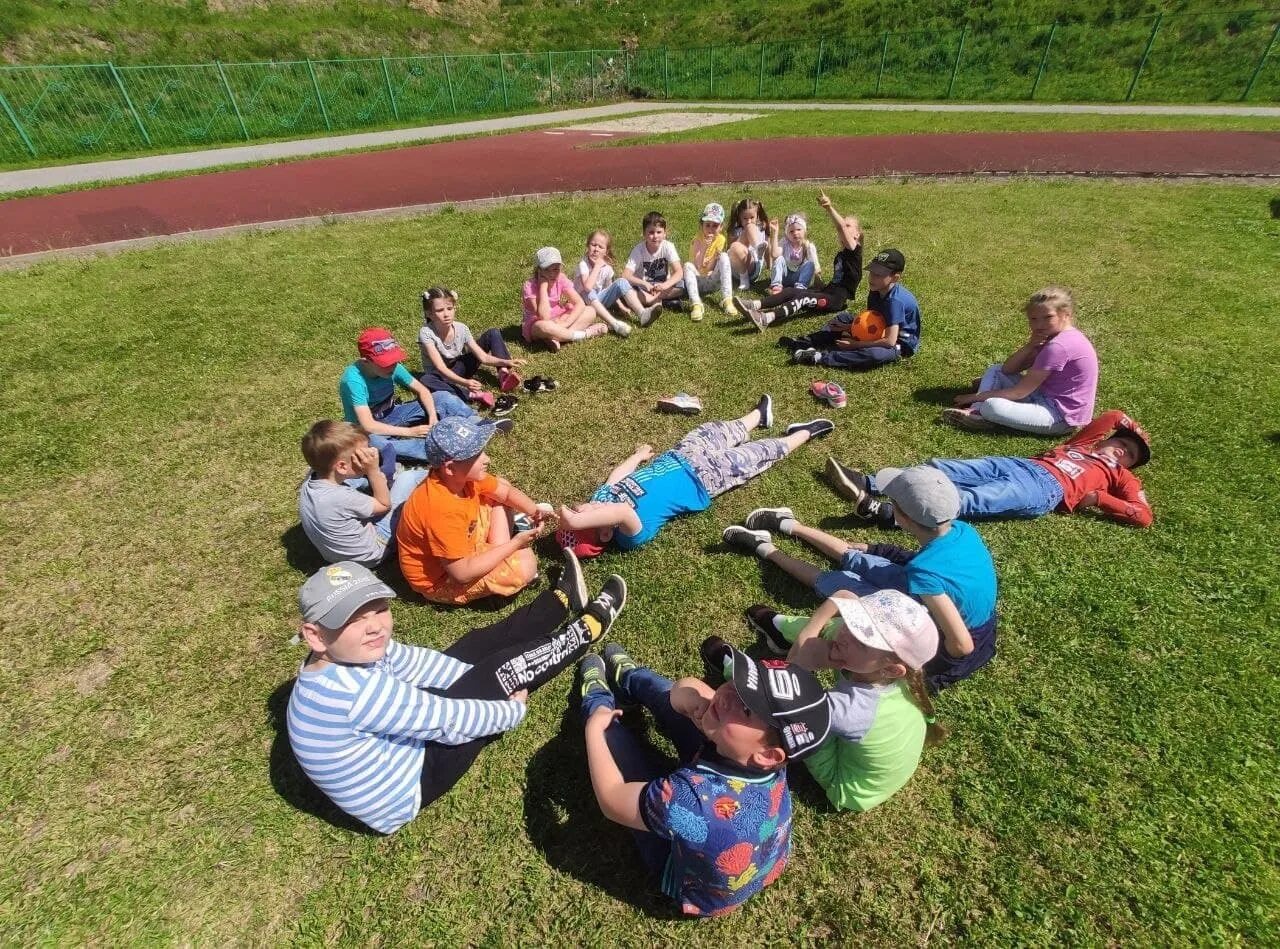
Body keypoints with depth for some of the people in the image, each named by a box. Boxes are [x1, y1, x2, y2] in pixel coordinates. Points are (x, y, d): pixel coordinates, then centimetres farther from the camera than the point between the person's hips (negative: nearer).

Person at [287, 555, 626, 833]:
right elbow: (448, 721, -28)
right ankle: (588, 628, 13)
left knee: (476, 647, 8)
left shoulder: (359, 653, -11)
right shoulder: (352, 690, -37)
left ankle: (564, 600, 25)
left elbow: (423, 664, -2)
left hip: (406, 739, 8)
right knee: (504, 668, -10)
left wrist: (486, 682, -6)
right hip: (410, 786, -8)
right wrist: (514, 708, -12)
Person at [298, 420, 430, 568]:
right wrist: (374, 470, -22)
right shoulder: (342, 498, -37)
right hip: (372, 552, -6)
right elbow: (385, 505, -17)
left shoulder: (311, 478, -17)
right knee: (408, 477, -4)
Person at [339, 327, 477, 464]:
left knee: (444, 397, -8)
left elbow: (421, 390, -6)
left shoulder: (391, 366, -16)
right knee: (372, 441, -44)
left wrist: (433, 416, -24)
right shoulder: (353, 380, -31)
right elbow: (368, 426, -35)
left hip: (391, 415, 6)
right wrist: (409, 432, -32)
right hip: (366, 431, -6)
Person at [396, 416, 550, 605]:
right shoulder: (443, 510, -38)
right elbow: (462, 573, -32)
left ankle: (499, 553, 3)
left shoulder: (462, 475, -14)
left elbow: (506, 490, 2)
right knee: (525, 564, -28)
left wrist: (535, 511, -17)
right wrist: (515, 544, -24)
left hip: (463, 545, 9)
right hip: (442, 579, -9)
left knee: (502, 483, 9)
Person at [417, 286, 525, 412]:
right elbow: (441, 368, -32)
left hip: (459, 369, 4)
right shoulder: (426, 333, -25)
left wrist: (505, 362, -34)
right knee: (424, 380, -42)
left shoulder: (461, 328, -15)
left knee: (493, 334, -7)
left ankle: (503, 373, -25)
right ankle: (472, 395, -40)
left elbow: (483, 357, -16)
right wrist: (464, 382, -48)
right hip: (440, 376, -3)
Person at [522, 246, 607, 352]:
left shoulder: (561, 279, -8)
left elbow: (580, 304, -14)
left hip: (558, 320, 6)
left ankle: (554, 338, -25)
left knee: (591, 312, -12)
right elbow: (544, 317, -33)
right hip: (536, 324, -5)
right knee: (544, 327, -43)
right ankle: (583, 334, -20)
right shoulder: (530, 286, -22)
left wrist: (565, 323, -28)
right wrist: (543, 286, -31)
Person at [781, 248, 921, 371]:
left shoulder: (895, 301, -30)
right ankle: (807, 342, -1)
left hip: (900, 344, -9)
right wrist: (849, 327, -10)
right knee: (843, 317, 11)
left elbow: (890, 341, -33)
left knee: (874, 354, -43)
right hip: (880, 332, 9)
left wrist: (855, 344, -27)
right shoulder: (876, 291, -4)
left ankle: (820, 357, -37)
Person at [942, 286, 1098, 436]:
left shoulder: (1059, 346, -22)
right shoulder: (1057, 336, 9)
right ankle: (977, 412, -9)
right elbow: (1008, 369, 2)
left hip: (1061, 416, -10)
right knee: (995, 370, 9)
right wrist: (1030, 345, -14)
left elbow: (1019, 393, -20)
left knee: (992, 406, -34)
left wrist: (977, 396, -15)